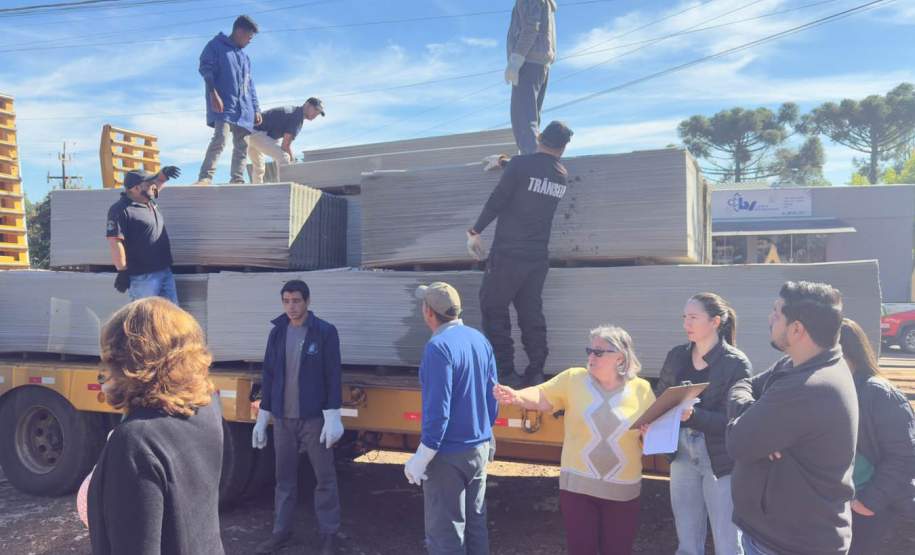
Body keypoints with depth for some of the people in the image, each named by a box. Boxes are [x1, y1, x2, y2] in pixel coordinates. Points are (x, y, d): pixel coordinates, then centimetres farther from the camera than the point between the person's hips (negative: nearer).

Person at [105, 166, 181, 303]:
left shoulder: (149, 201, 11)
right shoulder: (120, 210, -15)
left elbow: (157, 184, 31)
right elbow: (115, 242, -21)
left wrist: (164, 174, 9)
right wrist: (123, 272, -22)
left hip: (165, 271, 9)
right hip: (142, 276, -9)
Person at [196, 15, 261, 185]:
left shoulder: (245, 57, 26)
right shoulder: (216, 45, 6)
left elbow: (250, 85, 26)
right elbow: (205, 68, -5)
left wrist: (256, 109, 17)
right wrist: (213, 93, -18)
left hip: (243, 108, 7)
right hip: (223, 104, -7)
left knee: (242, 145, 2)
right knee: (220, 138, -23)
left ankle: (237, 179, 5)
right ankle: (205, 177, -26)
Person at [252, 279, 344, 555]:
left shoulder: (325, 332, -7)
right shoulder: (277, 333, 6)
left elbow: (333, 377, -9)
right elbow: (268, 376, 10)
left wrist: (332, 417, -14)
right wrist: (262, 417, 10)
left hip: (314, 418, -4)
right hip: (283, 418, 4)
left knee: (324, 477, 4)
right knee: (285, 477, 14)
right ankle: (281, 532, 28)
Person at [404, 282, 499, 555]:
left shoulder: (438, 347, -21)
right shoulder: (479, 339, 4)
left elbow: (437, 411, -23)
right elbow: (492, 397, 11)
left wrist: (421, 458, -17)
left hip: (448, 456, -8)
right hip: (481, 449, 8)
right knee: (476, 524, 20)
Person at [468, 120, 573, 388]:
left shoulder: (520, 164, -9)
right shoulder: (562, 176, 9)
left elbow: (496, 201, -10)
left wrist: (475, 232, 0)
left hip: (508, 253, -5)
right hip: (539, 257, 6)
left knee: (494, 310, 4)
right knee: (531, 313, 12)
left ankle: (506, 373, 2)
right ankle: (535, 374, 10)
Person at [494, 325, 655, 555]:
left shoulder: (641, 389, 0)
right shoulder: (574, 379, -1)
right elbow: (542, 397, -5)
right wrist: (515, 396, -23)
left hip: (622, 490, 1)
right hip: (577, 485, 0)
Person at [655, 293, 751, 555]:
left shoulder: (736, 363, -12)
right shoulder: (676, 356, 3)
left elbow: (732, 420, -17)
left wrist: (692, 415, -32)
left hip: (720, 462, -4)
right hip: (682, 456, 5)